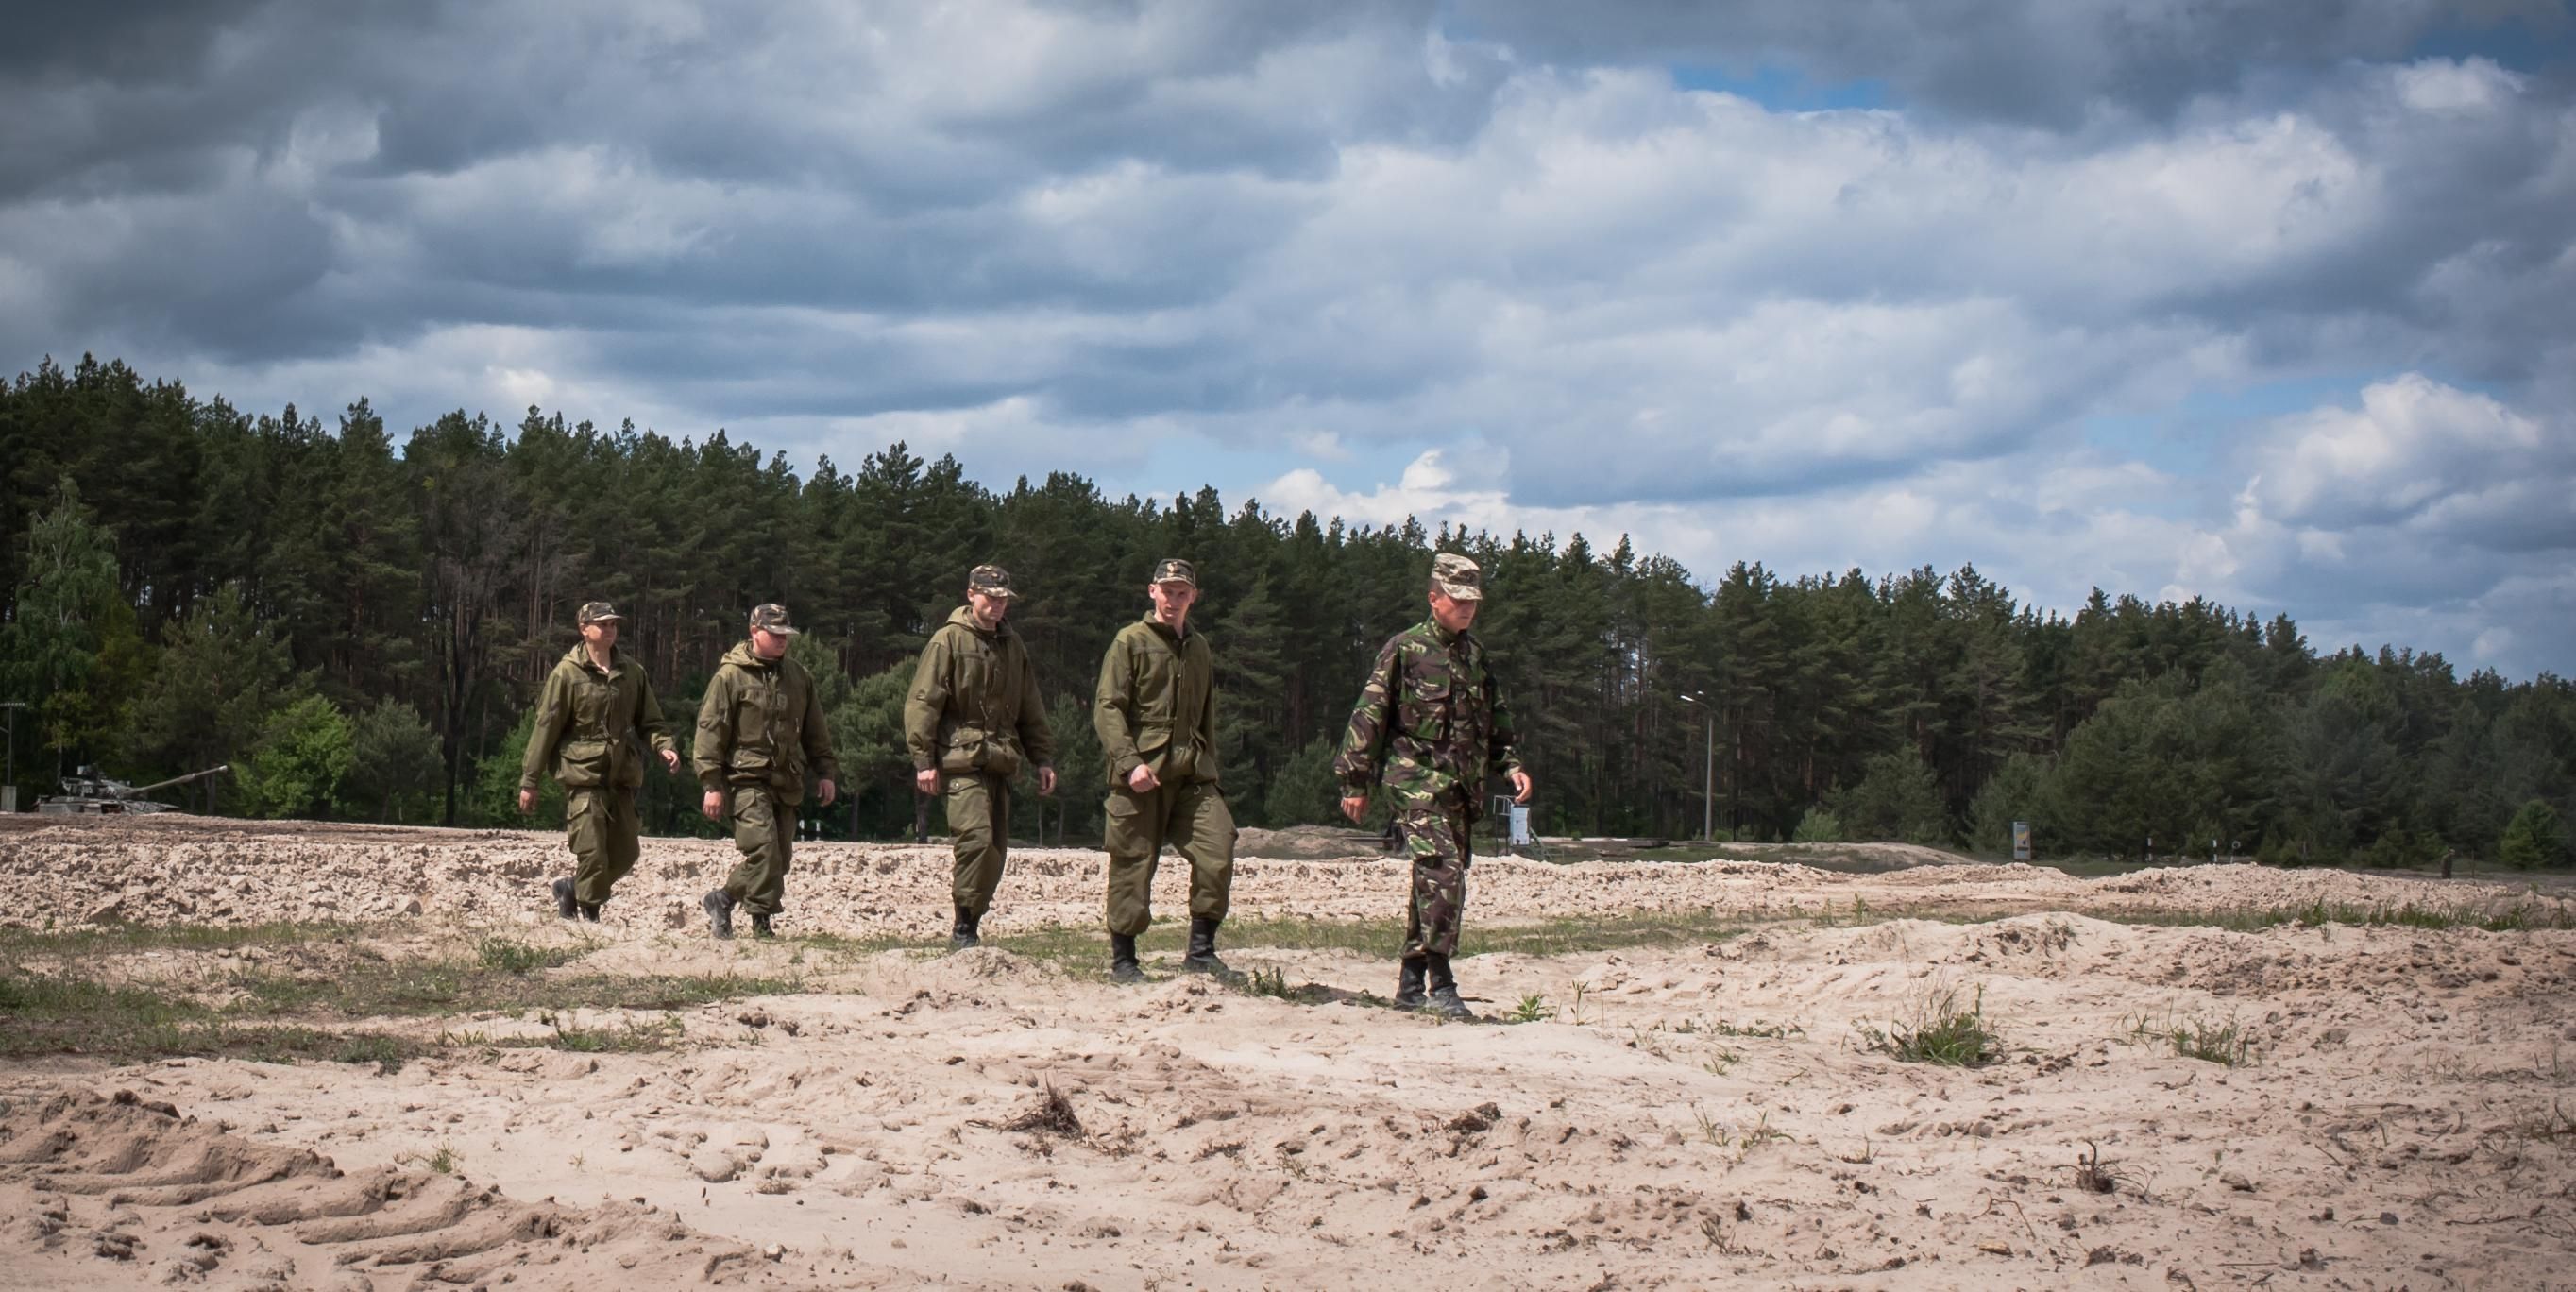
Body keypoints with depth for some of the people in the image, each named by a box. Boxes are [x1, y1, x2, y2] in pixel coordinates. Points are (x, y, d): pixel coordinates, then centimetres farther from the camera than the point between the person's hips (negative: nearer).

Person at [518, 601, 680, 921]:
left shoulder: (631, 672, 10)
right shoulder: (568, 673, -4)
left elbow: (650, 719, 15)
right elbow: (546, 727, -2)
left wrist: (665, 745, -7)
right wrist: (529, 781, -3)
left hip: (621, 776, 5)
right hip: (583, 774, -5)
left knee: (625, 852, 8)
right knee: (592, 852, -11)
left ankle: (572, 889, 30)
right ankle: (589, 915, 3)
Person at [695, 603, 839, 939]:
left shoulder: (799, 677, 15)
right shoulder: (731, 676, -3)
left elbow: (815, 731, 22)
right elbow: (710, 731, -6)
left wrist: (825, 772, 14)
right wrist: (712, 784, -11)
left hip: (786, 782, 6)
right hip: (746, 778, -6)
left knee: (779, 856, 4)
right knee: (763, 847, -19)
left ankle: (722, 900, 19)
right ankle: (762, 920, -8)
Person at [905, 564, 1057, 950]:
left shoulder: (1013, 646, 18)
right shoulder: (949, 640, -1)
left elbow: (1030, 709, 24)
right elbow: (922, 702, -5)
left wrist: (1043, 758, 18)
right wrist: (923, 760, -11)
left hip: (1000, 760, 6)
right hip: (961, 759, -6)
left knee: (996, 848, 3)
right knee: (976, 837, -19)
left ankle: (971, 926, 12)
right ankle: (963, 929, -11)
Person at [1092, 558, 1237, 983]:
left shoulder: (1199, 649, 19)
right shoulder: (1131, 642, 1)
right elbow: (1107, 709, -7)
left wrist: (1208, 766, 18)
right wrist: (1129, 763, -18)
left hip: (1191, 774, 5)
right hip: (1141, 773, -5)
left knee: (1218, 849, -12)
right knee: (1132, 867, -1)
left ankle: (1201, 951, -2)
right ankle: (1123, 960, 11)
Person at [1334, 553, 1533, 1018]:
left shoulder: (1475, 653, 15)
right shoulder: (1405, 650, -4)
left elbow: (1495, 718, 25)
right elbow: (1368, 717, -4)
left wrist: (1510, 765, 11)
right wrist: (1355, 782, -5)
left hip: (1462, 787, 7)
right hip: (1417, 780, -7)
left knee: (1434, 880, 10)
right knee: (1443, 873, -19)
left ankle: (1411, 985, 18)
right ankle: (1440, 984, -20)